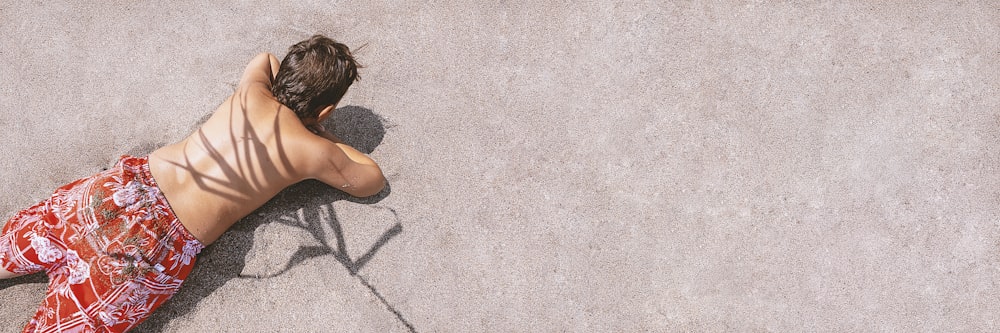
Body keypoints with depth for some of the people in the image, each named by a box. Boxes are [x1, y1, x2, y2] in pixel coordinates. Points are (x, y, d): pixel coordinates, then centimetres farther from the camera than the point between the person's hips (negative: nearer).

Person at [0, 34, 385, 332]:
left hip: (126, 185, 5)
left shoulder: (251, 91, 11)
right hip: (163, 241, -5)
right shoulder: (312, 151, -2)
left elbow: (265, 59, 36)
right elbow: (372, 181, 14)